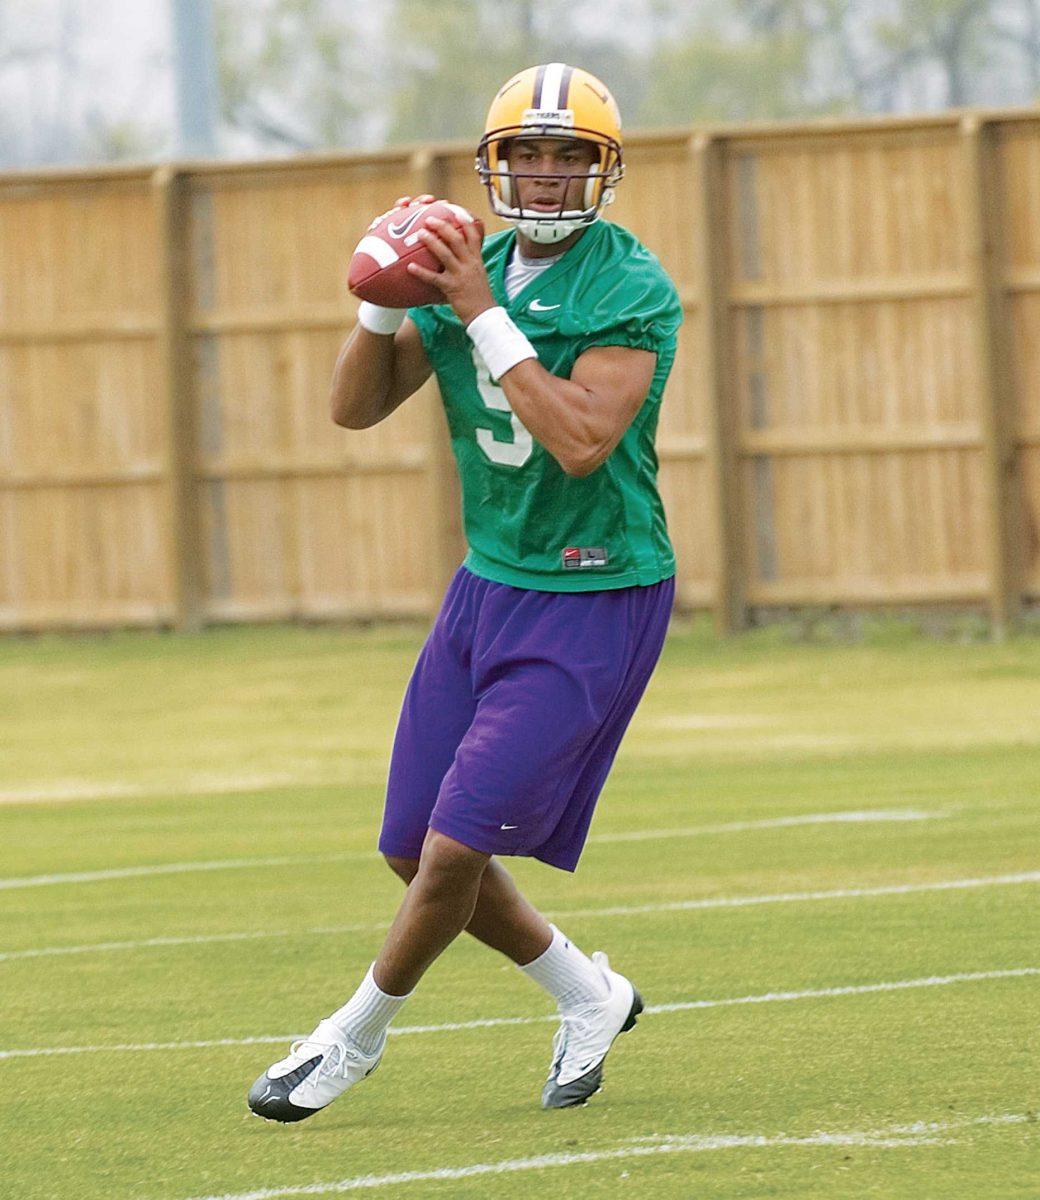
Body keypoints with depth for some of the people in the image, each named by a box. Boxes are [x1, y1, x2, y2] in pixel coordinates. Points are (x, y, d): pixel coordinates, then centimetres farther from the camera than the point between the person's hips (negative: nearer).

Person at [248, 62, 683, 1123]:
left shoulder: (630, 291, -16)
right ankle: (588, 996, 28)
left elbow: (582, 440, -28)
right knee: (417, 848, 8)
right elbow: (355, 407, 2)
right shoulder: (470, 268, 4)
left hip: (594, 603, -7)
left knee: (458, 846, -9)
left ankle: (355, 1037, 13)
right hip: (489, 586, 7)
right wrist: (382, 300, -15)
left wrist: (485, 317, -27)